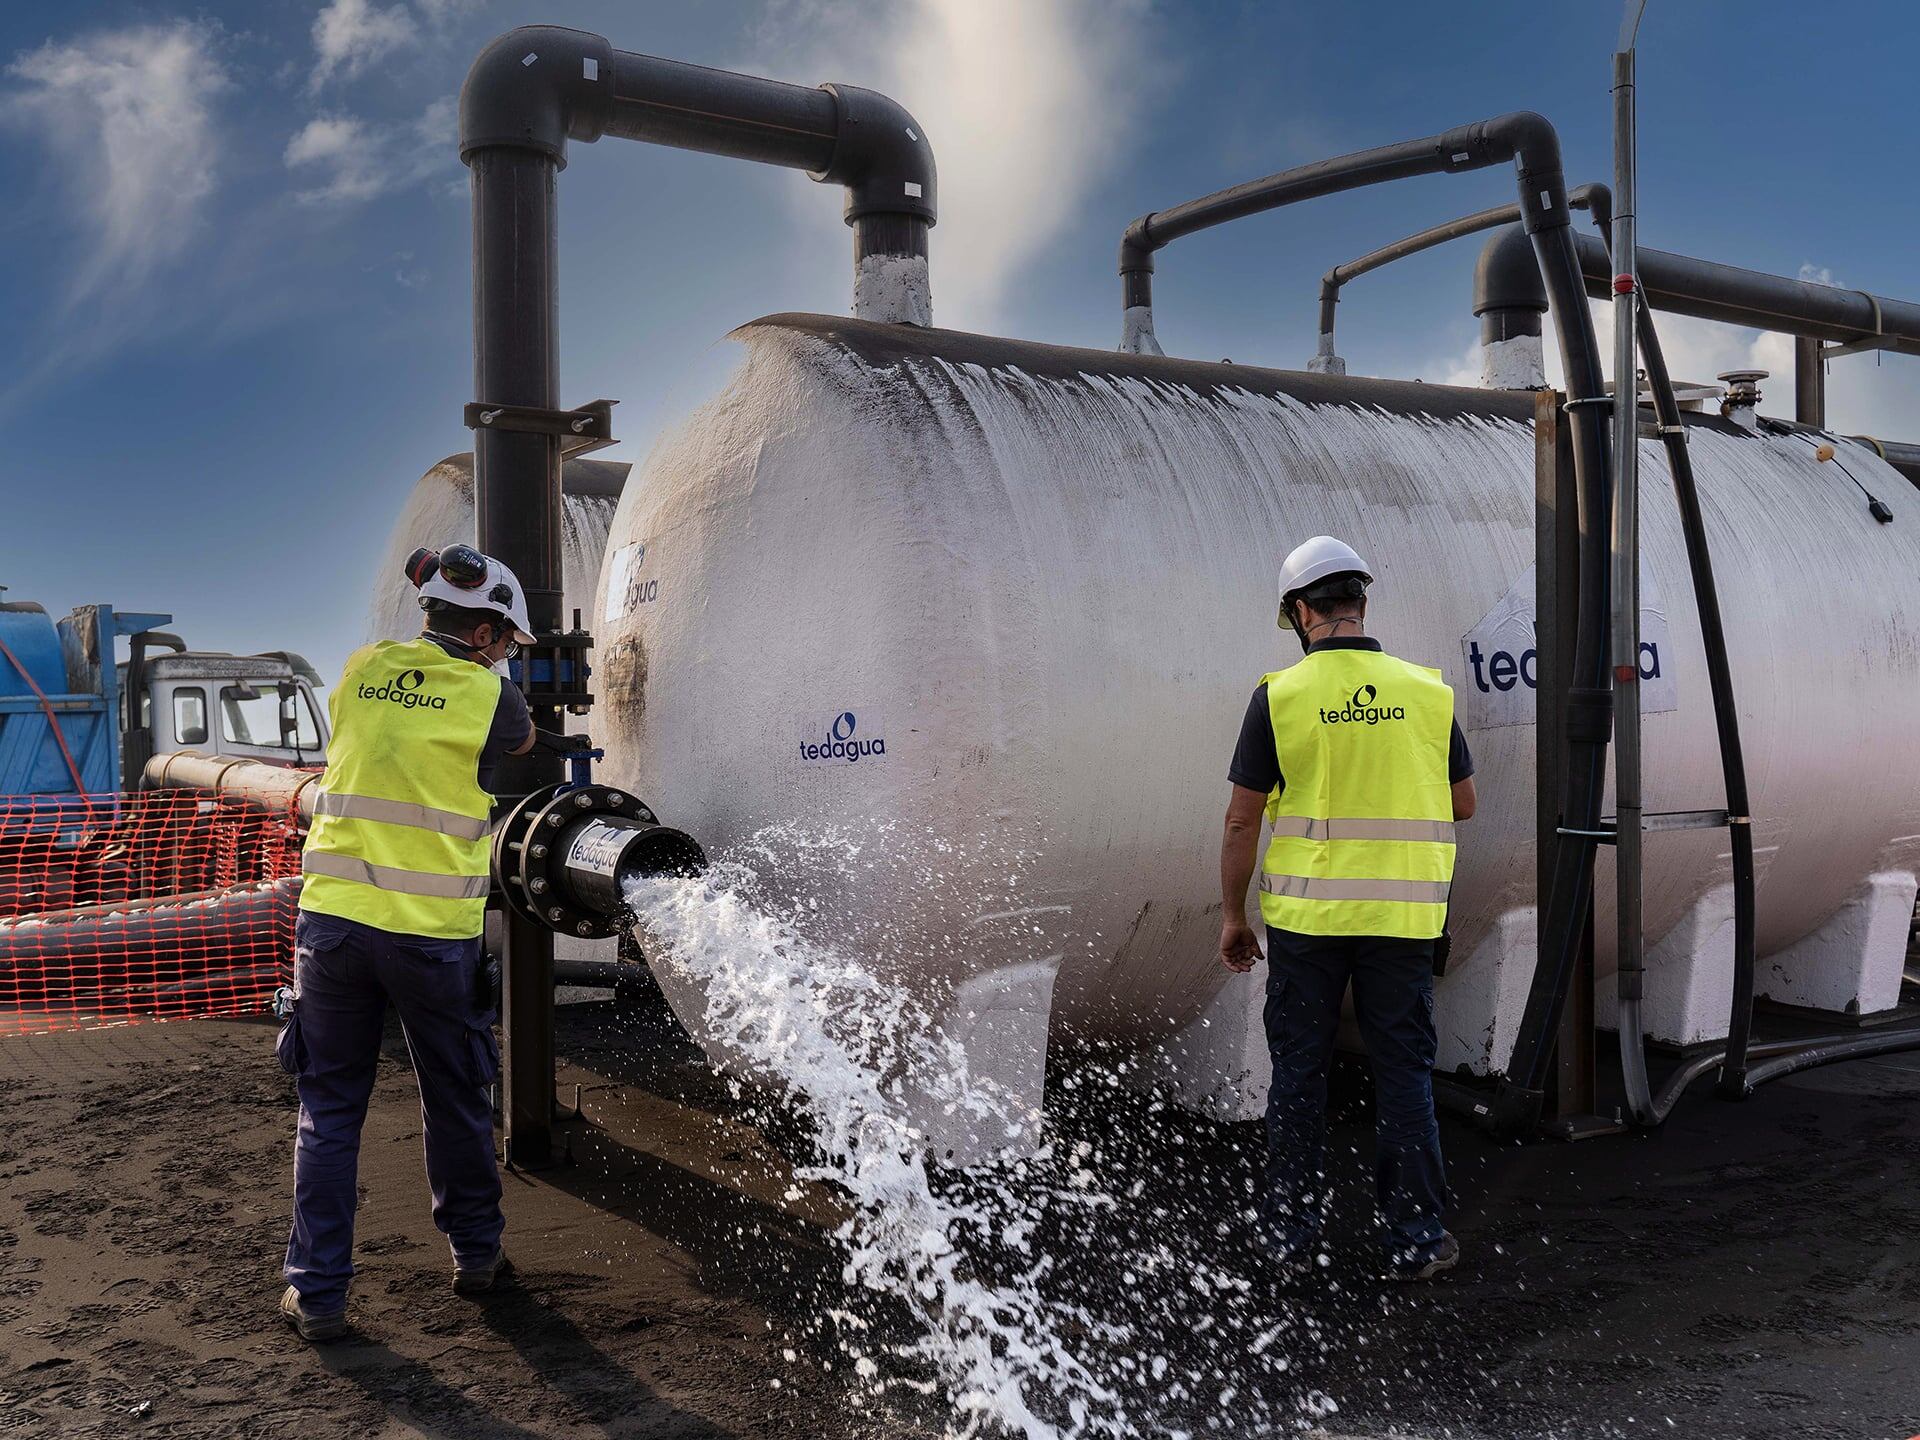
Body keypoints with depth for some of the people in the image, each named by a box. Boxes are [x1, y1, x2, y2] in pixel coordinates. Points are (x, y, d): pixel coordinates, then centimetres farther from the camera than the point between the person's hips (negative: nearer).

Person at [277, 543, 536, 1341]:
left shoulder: (362, 669, 4)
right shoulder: (486, 694, -6)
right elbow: (522, 741, 16)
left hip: (333, 915, 3)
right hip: (432, 931, -2)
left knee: (330, 1106, 12)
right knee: (456, 1099, 17)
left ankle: (317, 1290, 14)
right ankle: (475, 1252, 32)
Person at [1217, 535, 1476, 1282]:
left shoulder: (1280, 695, -6)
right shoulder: (1427, 691, 0)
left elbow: (1242, 820, -5)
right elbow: (1463, 803, 9)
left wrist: (1233, 915, 5)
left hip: (1306, 915, -1)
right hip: (1401, 917, 1)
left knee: (1299, 1072, 10)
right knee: (1403, 1073, 10)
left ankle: (1291, 1236, 18)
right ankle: (1416, 1240, 14)